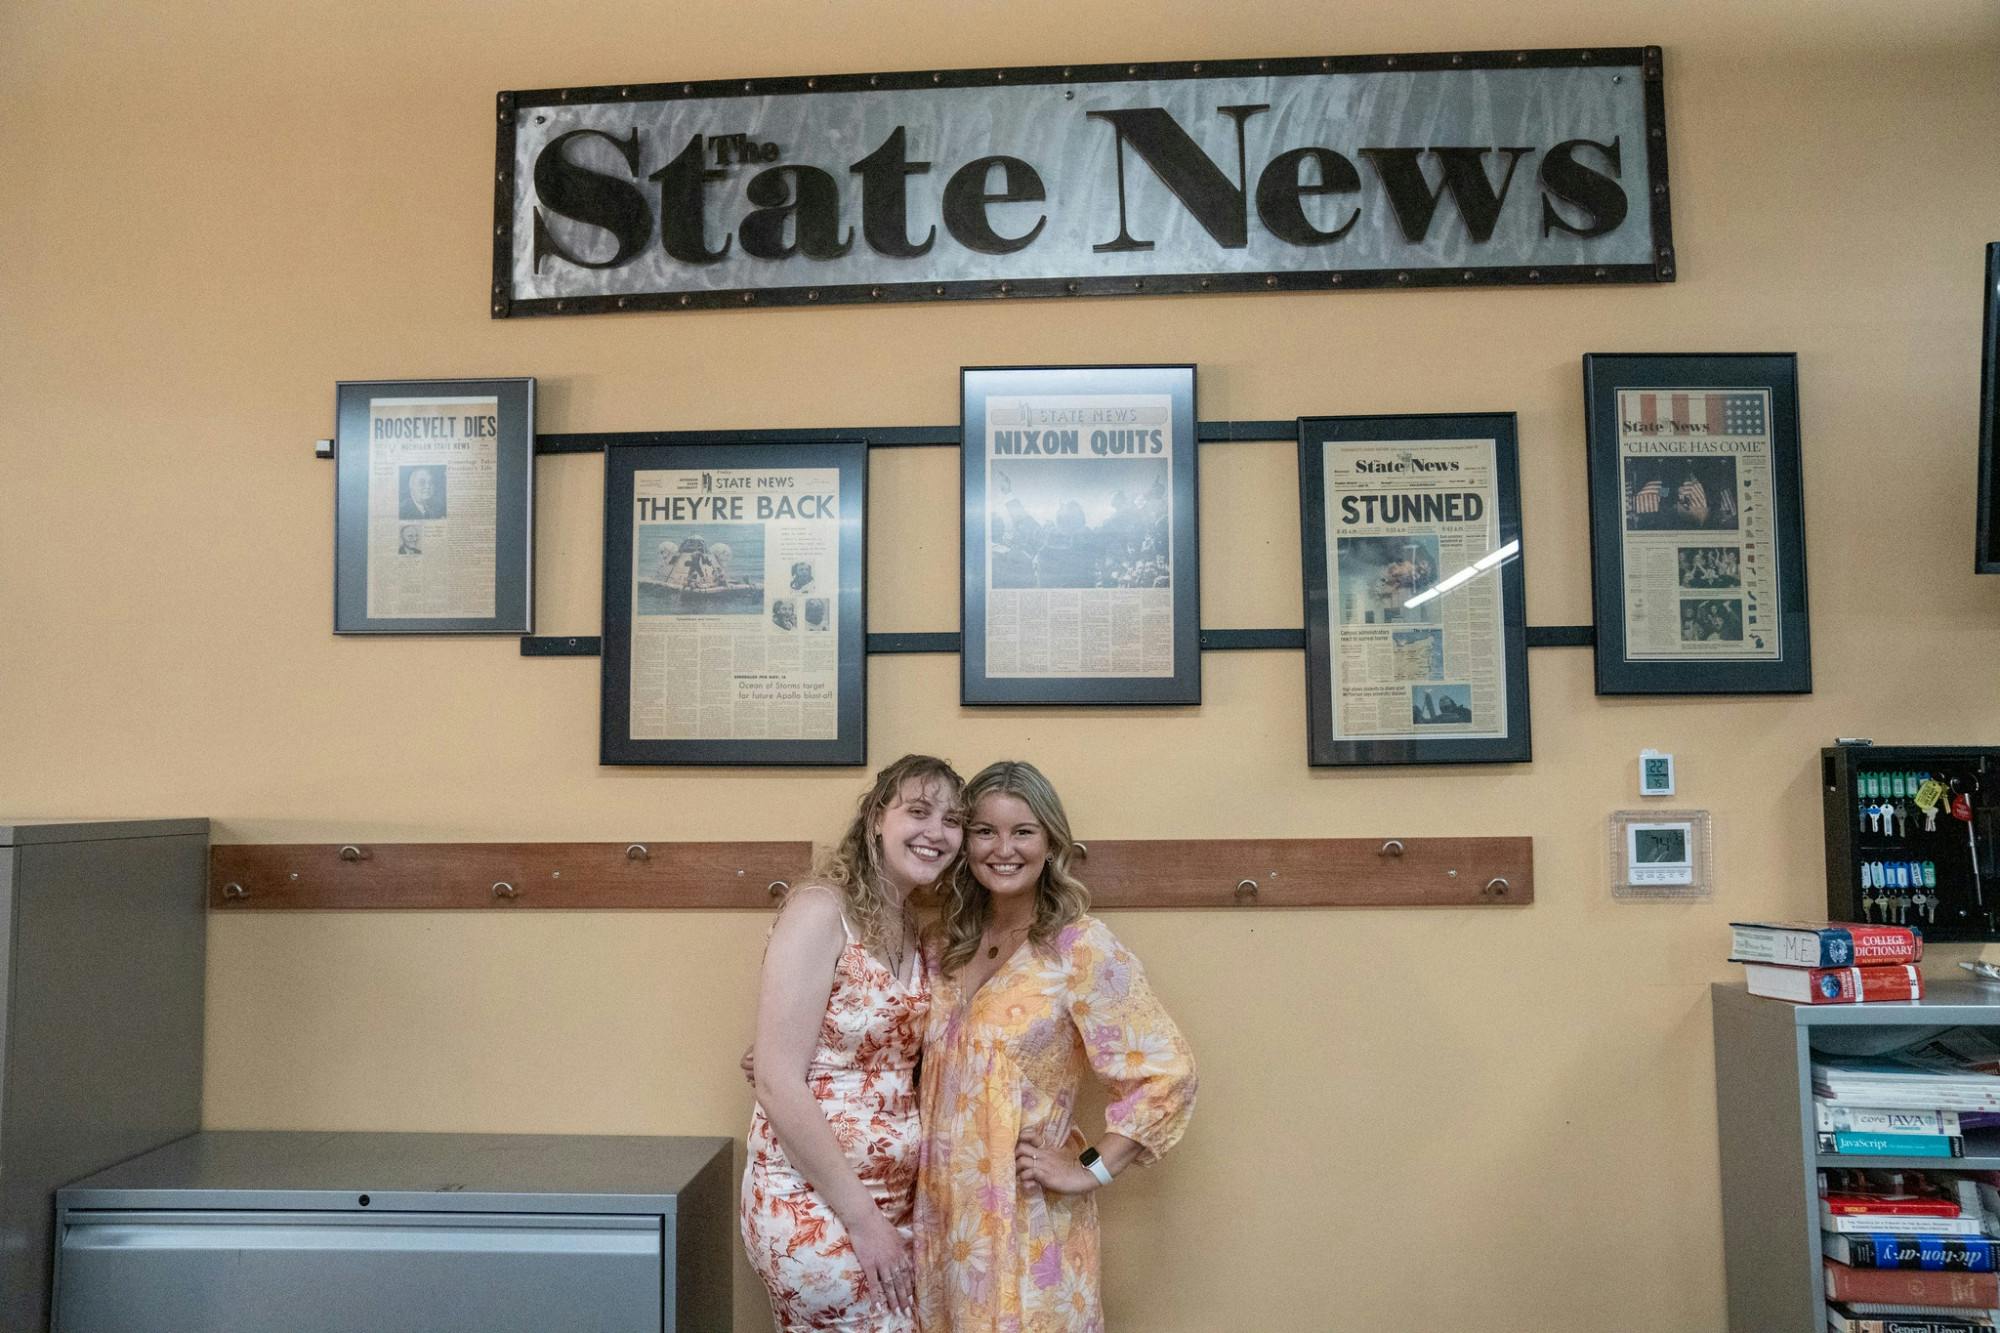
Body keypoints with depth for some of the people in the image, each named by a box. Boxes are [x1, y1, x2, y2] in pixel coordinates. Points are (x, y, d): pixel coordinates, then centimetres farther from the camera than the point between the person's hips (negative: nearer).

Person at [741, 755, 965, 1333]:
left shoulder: (911, 932, 8)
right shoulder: (822, 912, -15)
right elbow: (778, 1085, -19)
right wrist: (860, 1218, -16)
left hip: (892, 1204, 7)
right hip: (813, 1208, -7)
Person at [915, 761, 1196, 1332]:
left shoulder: (1080, 947, -14)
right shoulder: (944, 945, 4)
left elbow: (1167, 1074, -14)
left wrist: (1091, 1172, -13)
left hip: (1027, 1217, -5)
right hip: (942, 1205, 5)